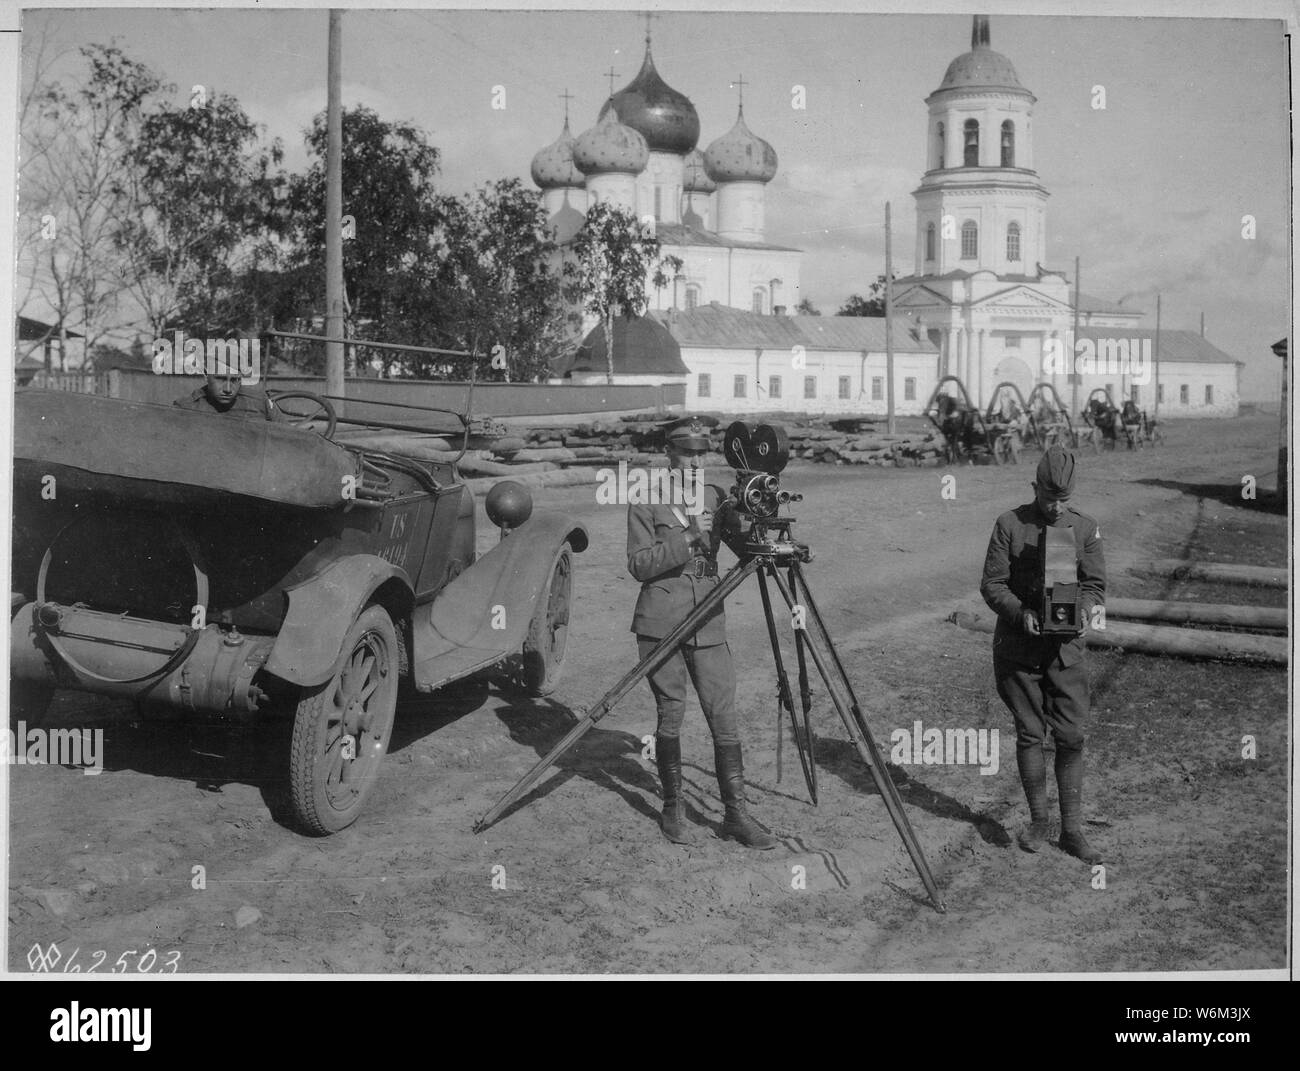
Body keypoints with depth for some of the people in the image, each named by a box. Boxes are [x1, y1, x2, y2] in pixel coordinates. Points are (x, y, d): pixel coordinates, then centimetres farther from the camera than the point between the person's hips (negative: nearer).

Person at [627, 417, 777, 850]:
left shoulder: (715, 498, 12)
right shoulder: (647, 503, -1)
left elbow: (745, 548, 8)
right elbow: (639, 564, -8)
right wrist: (686, 538, -18)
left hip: (708, 624, 3)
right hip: (661, 624, -3)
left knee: (725, 719, 1)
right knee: (670, 716, 2)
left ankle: (736, 814, 9)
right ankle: (672, 809, 18)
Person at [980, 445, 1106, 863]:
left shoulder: (1085, 528, 2)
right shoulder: (1010, 524, -4)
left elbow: (1095, 585, 4)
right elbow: (991, 584, -4)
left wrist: (1085, 609, -19)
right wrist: (1021, 613, -21)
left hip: (1067, 647, 1)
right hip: (1017, 648, -1)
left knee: (1071, 737, -1)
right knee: (1029, 735, 7)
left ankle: (1072, 830, 9)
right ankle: (1038, 821, 21)